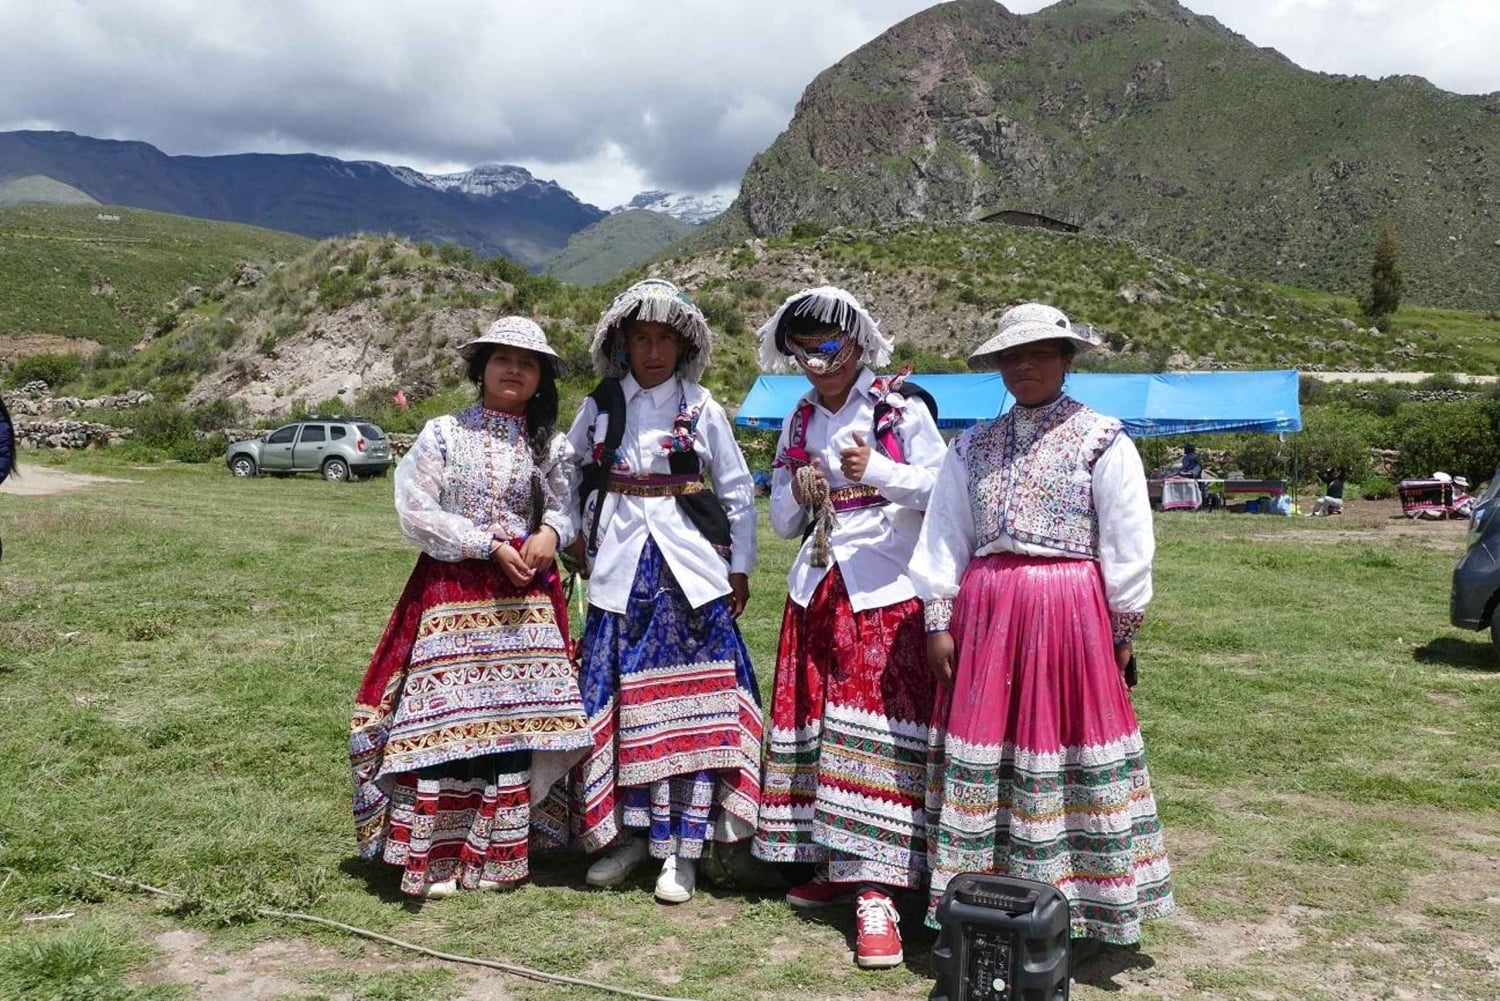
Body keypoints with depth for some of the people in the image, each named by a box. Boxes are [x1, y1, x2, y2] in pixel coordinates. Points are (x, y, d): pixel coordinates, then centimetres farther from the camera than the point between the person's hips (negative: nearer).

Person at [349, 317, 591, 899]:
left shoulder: (549, 446, 10)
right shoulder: (443, 433, 1)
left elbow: (567, 505, 11)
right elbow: (416, 514, -5)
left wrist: (550, 531, -13)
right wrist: (490, 547, -11)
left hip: (522, 596, 3)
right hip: (451, 592, -3)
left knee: (514, 721, 1)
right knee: (444, 721, -6)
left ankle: (496, 857, 13)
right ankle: (433, 859, 6)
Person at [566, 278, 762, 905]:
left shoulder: (702, 408, 1)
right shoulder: (599, 406, 7)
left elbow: (738, 491, 5)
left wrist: (740, 567, 4)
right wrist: (578, 540, 8)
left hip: (690, 568, -2)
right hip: (620, 566, 2)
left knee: (688, 703, -3)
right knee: (617, 699, 4)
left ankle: (682, 849, 6)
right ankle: (630, 832, 19)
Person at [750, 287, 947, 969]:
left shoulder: (901, 409, -1)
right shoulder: (798, 424, 13)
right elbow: (783, 523, 16)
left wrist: (877, 470, -21)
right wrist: (800, 494, -6)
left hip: (886, 592, -5)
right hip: (817, 591, 5)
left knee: (878, 727, -9)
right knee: (813, 720, 6)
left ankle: (875, 887, -6)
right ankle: (832, 865, 20)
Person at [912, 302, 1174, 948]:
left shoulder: (1102, 440, 0)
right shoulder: (972, 447, 11)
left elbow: (1127, 545, -1)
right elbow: (942, 539, 9)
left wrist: (1122, 631, -2)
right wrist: (938, 622, 4)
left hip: (1070, 609, -3)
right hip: (985, 609, 4)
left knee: (1067, 741, 1)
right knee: (982, 747, 6)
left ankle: (1079, 899, 16)